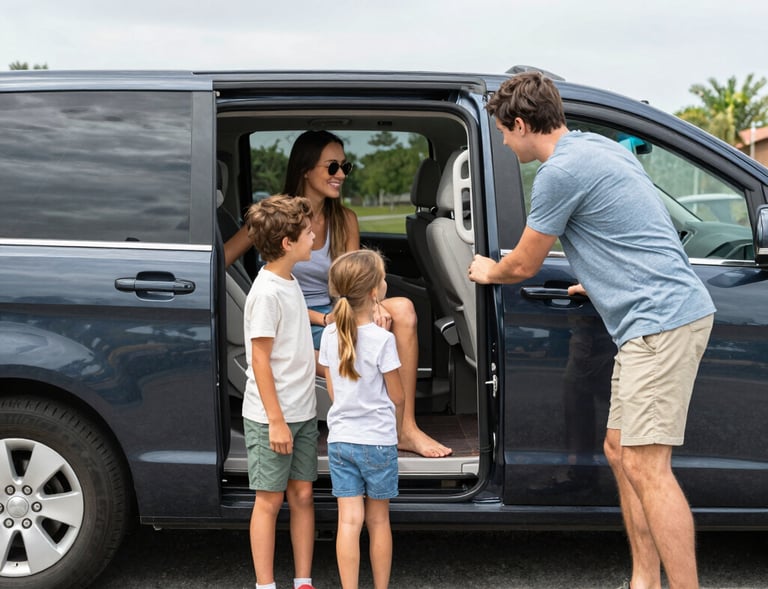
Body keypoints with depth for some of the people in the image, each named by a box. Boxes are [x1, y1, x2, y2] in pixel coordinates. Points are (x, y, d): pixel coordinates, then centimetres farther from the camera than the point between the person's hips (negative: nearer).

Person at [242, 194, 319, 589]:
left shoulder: (290, 282, 8)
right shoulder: (266, 292, -17)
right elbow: (260, 360, -18)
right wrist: (276, 420, -19)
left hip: (303, 413, 8)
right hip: (272, 418, -8)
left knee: (302, 495, 11)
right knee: (270, 500, 3)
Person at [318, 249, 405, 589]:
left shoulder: (330, 335, -2)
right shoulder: (382, 339, -15)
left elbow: (332, 392, 6)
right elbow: (397, 397, -6)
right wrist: (396, 430, 12)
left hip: (340, 441, 3)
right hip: (378, 442, -3)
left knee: (349, 521, 4)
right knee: (378, 521, 11)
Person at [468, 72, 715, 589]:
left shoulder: (561, 170, -13)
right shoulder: (602, 147, 18)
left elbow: (524, 265, -2)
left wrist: (489, 272, 20)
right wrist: (601, 281, 42)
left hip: (661, 319, -10)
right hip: (659, 317, 10)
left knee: (645, 465, -12)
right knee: (620, 450, 14)